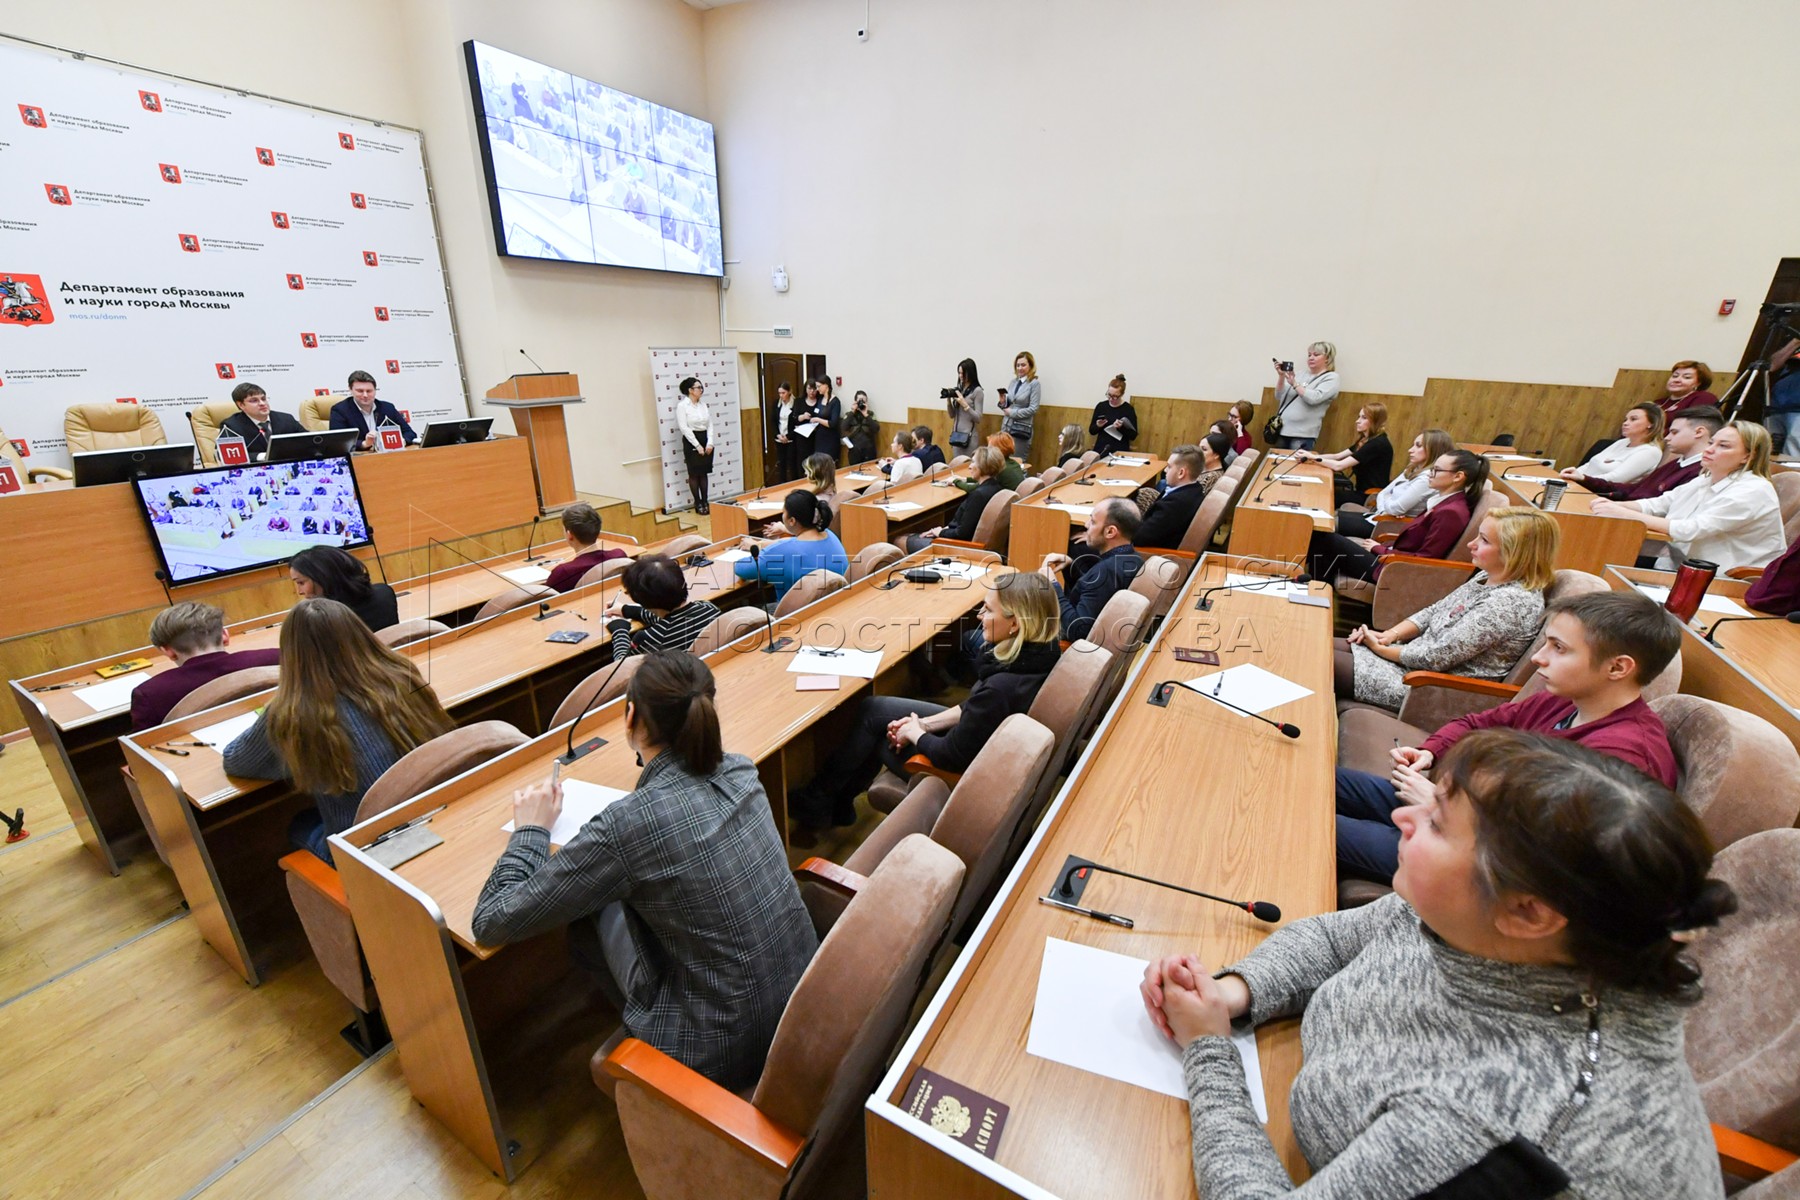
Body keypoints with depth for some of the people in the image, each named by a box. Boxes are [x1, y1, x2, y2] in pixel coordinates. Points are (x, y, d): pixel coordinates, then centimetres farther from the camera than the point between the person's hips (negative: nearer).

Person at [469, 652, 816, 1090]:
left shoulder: (625, 825, -25)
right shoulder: (741, 773, -8)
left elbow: (492, 922, -10)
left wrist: (530, 830, 2)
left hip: (725, 1053, -5)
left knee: (589, 911, 11)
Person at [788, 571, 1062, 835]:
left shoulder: (1002, 688, -37)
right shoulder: (1041, 651, -10)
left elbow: (951, 755, -25)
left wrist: (916, 733, -6)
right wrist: (926, 723, -1)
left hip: (965, 769, -8)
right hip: (980, 738, 8)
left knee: (872, 714, 5)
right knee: (872, 709, 8)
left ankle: (815, 805, 29)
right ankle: (837, 806, 25)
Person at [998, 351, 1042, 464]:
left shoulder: (1034, 384, -7)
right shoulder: (1014, 381, 10)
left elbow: (1033, 409, -13)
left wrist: (1012, 412, -13)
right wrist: (1003, 402, -7)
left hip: (1021, 429, -6)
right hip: (1006, 427, 6)